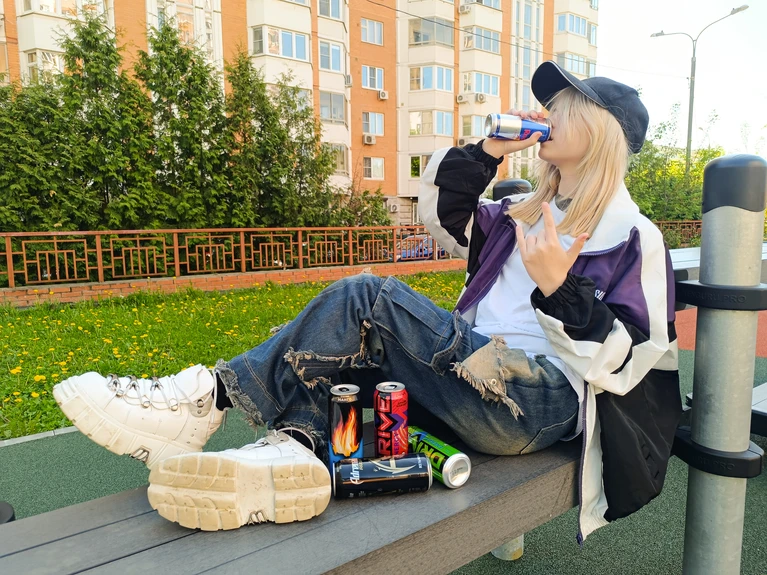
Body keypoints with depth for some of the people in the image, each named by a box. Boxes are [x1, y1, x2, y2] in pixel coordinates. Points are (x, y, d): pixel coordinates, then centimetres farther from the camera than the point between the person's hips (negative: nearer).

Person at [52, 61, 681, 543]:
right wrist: (489, 150, 11)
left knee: (366, 298, -23)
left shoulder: (635, 239, 0)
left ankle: (208, 398, -16)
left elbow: (625, 361, -8)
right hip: (478, 375, 8)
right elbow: (442, 214, 22)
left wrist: (558, 287, -23)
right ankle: (294, 446, -31)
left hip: (545, 404, -7)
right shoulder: (528, 212, 21)